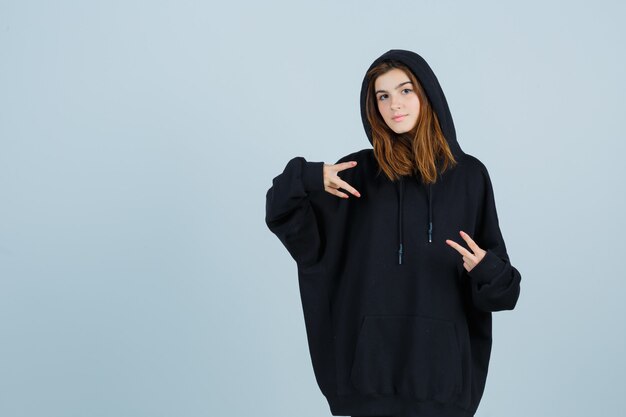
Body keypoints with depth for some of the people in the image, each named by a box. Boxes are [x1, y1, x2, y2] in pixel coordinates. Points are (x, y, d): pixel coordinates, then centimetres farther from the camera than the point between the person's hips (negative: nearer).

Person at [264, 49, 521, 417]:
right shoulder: (359, 173, 4)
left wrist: (489, 270, -17)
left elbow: (492, 261, 5)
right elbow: (293, 224, -2)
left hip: (441, 354, 0)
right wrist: (304, 179, -20)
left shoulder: (469, 174, 3)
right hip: (373, 353, 0)